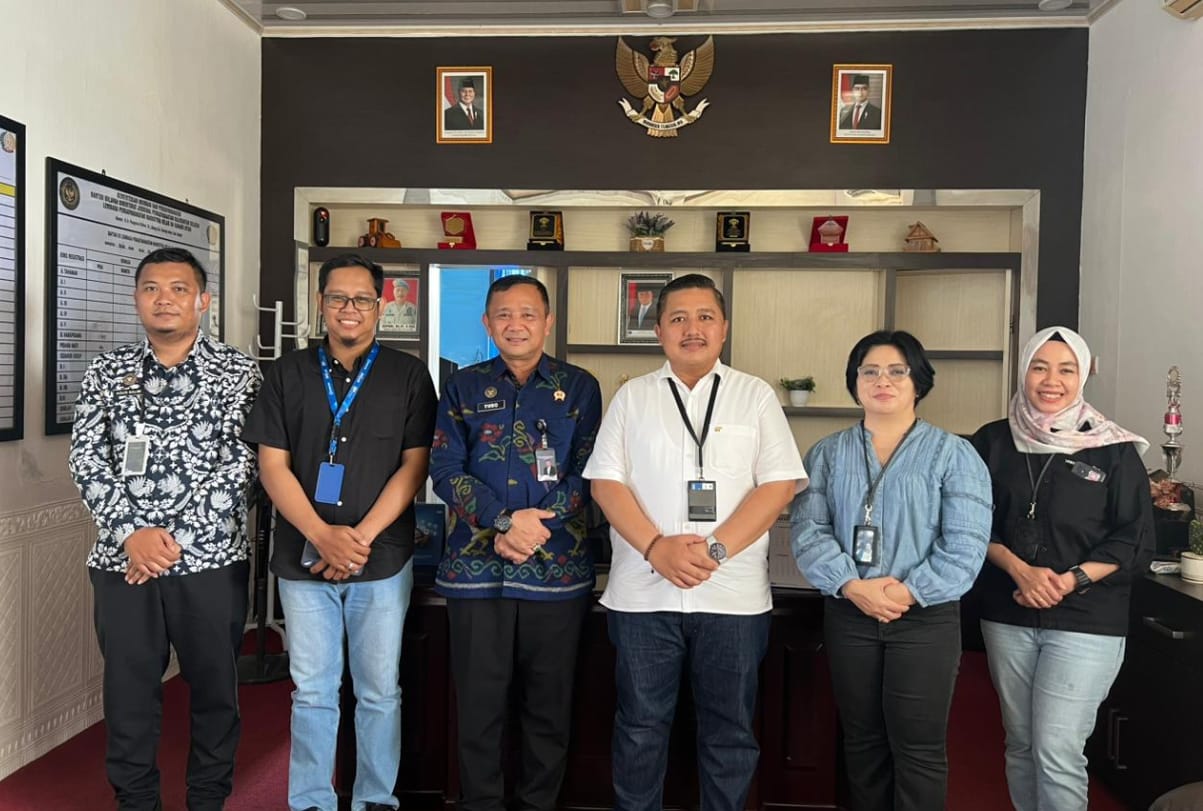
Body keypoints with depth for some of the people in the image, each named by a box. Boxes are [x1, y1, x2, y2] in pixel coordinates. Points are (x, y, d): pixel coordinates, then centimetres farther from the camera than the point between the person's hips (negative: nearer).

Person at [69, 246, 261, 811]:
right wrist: (131, 534, -13)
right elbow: (86, 458, 1)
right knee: (127, 691, 11)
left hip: (210, 559, -2)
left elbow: (239, 462, -8)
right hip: (122, 560, 2)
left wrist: (175, 535, -14)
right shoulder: (106, 372, 8)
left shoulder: (237, 371, -1)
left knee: (214, 689, 10)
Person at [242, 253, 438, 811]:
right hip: (303, 557, 1)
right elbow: (272, 465, 1)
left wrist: (362, 536, -13)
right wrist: (323, 534, -12)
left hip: (383, 558, -1)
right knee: (311, 691, 10)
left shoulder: (408, 375, 2)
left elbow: (414, 466, -3)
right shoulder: (288, 373, 6)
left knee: (379, 690, 9)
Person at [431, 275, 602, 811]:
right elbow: (445, 470, 0)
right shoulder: (464, 387, 8)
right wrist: (507, 520, -14)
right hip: (476, 568, 1)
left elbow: (587, 474, -1)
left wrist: (532, 527, -14)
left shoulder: (579, 387, 6)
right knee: (478, 703, 8)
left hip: (556, 568, 0)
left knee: (549, 704, 10)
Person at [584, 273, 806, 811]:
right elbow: (605, 482, 2)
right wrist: (656, 548, -13)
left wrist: (714, 549, -14)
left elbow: (779, 484, -3)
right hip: (642, 591, 1)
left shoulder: (756, 395, 5)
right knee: (640, 726, 11)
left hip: (733, 596, 0)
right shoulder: (632, 397, 8)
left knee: (729, 730, 10)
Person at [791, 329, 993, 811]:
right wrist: (853, 586, -17)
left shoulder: (953, 454, 0)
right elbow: (807, 531, -3)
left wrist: (908, 592, -18)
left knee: (917, 747, 3)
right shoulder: (827, 454, 7)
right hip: (848, 614, 3)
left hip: (926, 617, -2)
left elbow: (965, 545, -9)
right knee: (861, 739, 14)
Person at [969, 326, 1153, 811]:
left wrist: (1072, 580, -16)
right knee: (1021, 744, 13)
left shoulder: (1114, 450, -3)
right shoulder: (993, 442, 3)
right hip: (1007, 617, 3)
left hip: (1085, 622, -3)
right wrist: (1019, 570, -14)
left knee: (1057, 752, -7)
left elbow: (1135, 541, -3)